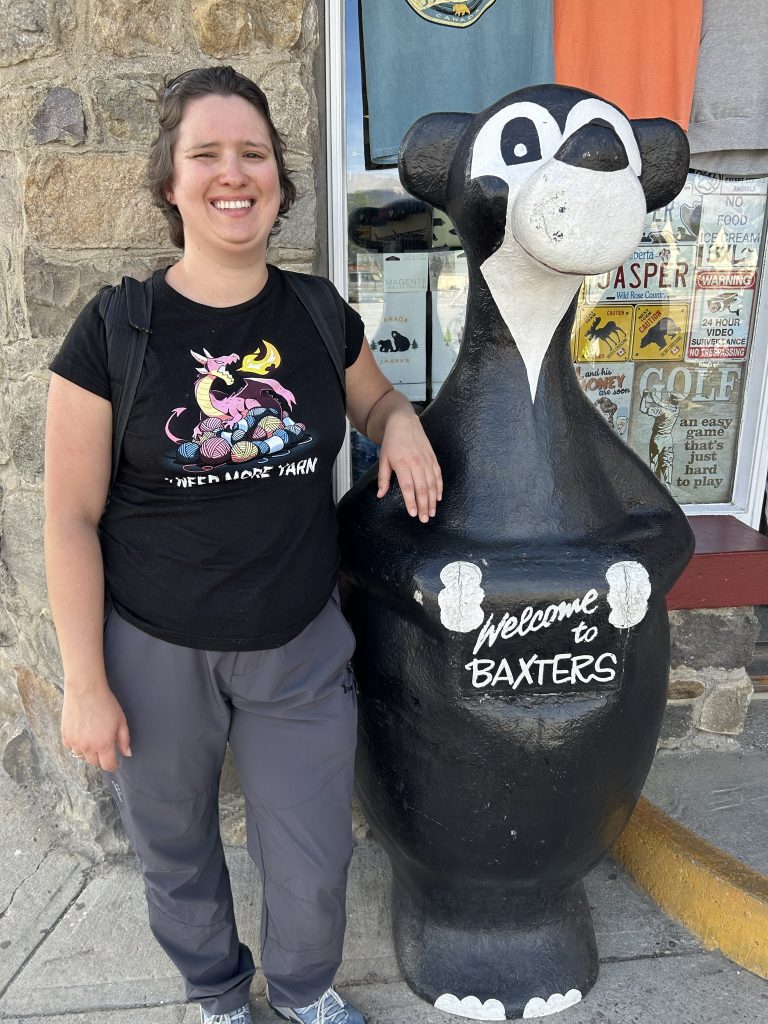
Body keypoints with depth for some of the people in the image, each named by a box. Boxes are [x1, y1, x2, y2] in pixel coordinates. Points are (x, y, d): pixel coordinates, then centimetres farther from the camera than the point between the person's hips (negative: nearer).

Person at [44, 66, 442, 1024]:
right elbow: (70, 518, -8)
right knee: (175, 854, 21)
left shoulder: (319, 315, -3)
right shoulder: (114, 329, -12)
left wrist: (402, 425, -7)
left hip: (301, 647, 2)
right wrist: (84, 682, -7)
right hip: (154, 654, -1)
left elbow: (375, 400, 17)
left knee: (314, 863, 15)